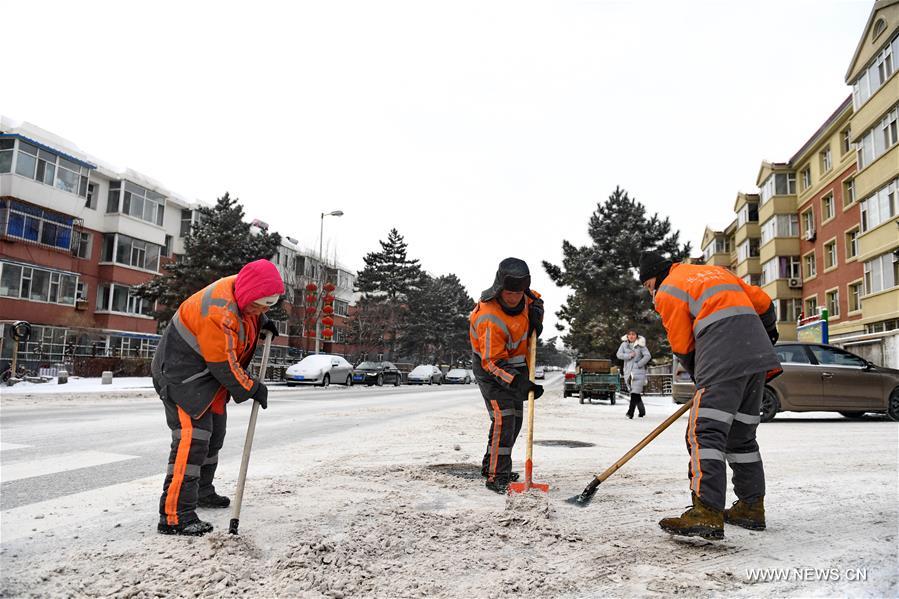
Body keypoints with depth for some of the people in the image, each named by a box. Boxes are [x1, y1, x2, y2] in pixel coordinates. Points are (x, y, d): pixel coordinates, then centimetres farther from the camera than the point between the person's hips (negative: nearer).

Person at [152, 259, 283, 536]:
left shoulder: (241, 286, -7)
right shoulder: (218, 314, -34)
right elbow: (224, 367, -27)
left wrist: (262, 322, 6)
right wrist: (252, 389, -16)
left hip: (209, 373, 10)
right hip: (182, 374, -10)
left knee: (214, 433, 19)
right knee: (192, 437, -18)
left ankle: (202, 492, 37)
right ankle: (174, 516, -15)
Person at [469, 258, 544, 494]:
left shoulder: (521, 296, -11)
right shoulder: (491, 320, -34)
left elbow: (535, 298, 14)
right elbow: (494, 362, -31)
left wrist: (537, 316, -6)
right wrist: (519, 383, -38)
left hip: (516, 364, 9)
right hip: (490, 368, -8)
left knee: (515, 418, 15)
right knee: (503, 417, -20)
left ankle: (490, 464, 30)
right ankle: (496, 477, -11)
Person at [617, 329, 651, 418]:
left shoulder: (640, 345, -1)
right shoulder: (624, 344, 8)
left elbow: (647, 356, -7)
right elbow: (619, 354, -2)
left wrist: (639, 364, -12)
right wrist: (629, 355, -14)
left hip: (638, 372, -4)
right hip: (628, 372, 4)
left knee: (635, 393, -15)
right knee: (633, 392, 11)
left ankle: (630, 412, -18)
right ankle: (642, 410, 27)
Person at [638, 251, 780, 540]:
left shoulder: (668, 291, 6)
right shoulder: (716, 271, 27)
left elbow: (683, 347, 4)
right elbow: (763, 302, 27)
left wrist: (699, 375, 19)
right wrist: (769, 329, 45)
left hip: (723, 361, -8)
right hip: (758, 354, 9)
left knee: (705, 432, -13)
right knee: (741, 434, 16)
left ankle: (707, 514, -21)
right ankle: (751, 506, 20)